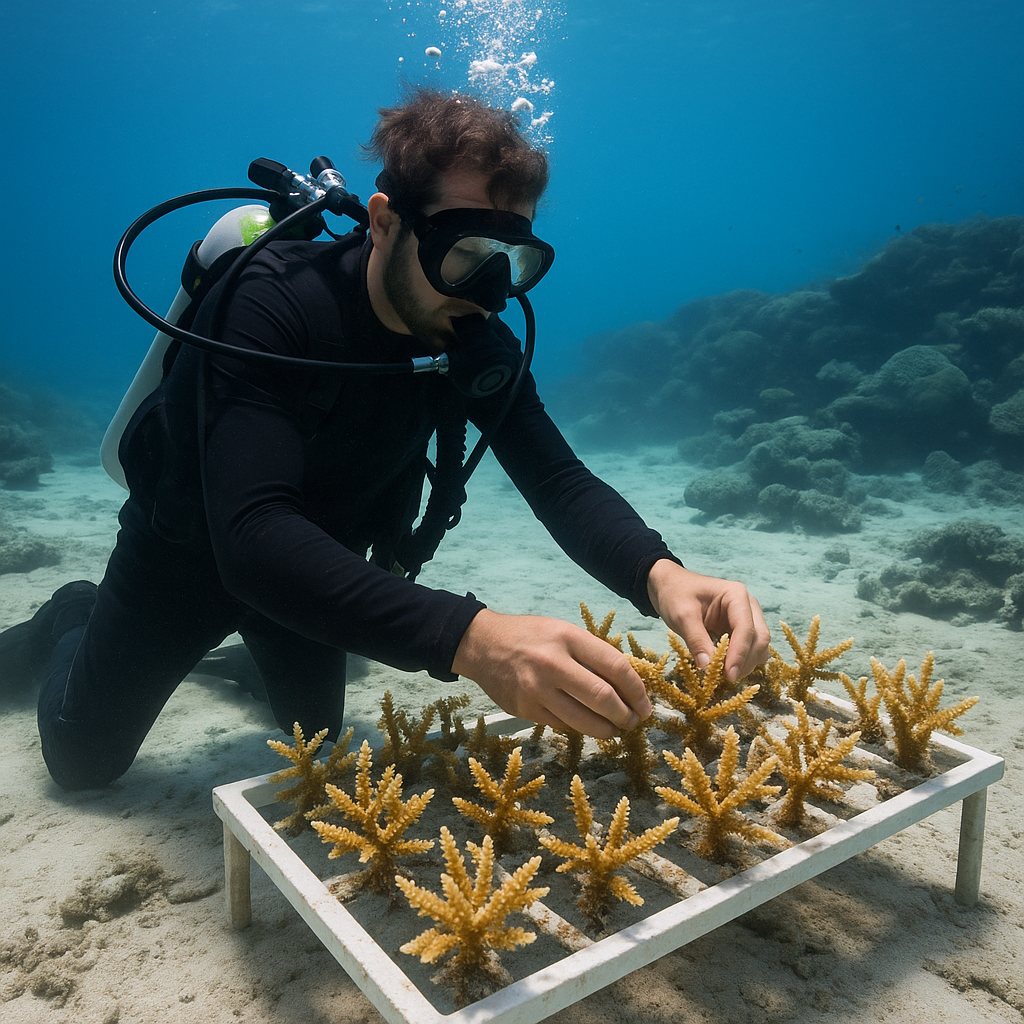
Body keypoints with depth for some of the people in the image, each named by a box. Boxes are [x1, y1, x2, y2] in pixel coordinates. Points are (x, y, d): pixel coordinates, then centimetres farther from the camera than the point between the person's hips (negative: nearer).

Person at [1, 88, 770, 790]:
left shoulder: (476, 339, -21)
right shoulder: (273, 304, -38)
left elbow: (560, 481, -25)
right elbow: (253, 535, -49)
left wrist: (658, 574, -48)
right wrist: (471, 639, -62)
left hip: (324, 555, 5)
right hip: (192, 543, -4)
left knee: (316, 742, 24)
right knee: (84, 758, 11)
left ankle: (253, 641, 51)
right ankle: (70, 625, 42)